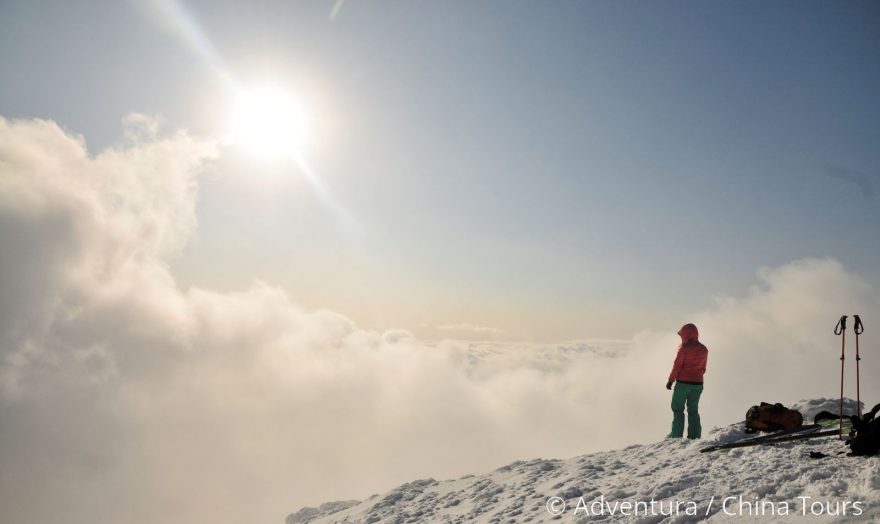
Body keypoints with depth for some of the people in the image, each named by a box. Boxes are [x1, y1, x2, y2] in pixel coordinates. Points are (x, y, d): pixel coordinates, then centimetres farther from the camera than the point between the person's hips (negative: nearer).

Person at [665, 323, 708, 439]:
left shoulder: (684, 347, -11)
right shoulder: (704, 349, 7)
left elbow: (677, 365, -10)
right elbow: (703, 369, 13)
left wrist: (671, 380, -3)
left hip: (683, 382, -5)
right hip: (698, 384, 5)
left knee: (677, 409, 5)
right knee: (693, 410, 14)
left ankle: (677, 435, 0)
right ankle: (694, 436, 10)